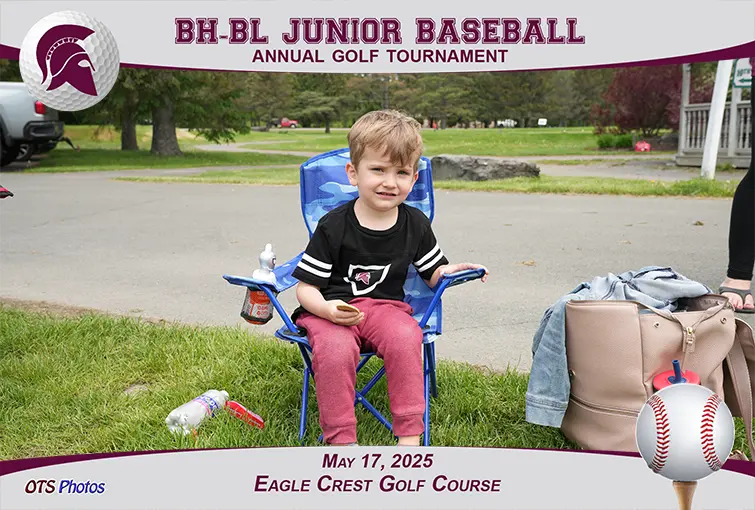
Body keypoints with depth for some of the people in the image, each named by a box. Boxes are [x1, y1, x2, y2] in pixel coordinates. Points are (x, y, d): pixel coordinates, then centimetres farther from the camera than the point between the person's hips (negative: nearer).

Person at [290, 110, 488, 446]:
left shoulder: (415, 224, 3)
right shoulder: (333, 226, -8)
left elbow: (432, 273, 15)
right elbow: (305, 287, -4)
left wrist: (452, 270, -8)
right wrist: (327, 309, -25)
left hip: (385, 306, 2)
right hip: (332, 308, -2)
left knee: (406, 337, -30)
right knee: (336, 349, -33)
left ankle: (410, 436, -19)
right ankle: (340, 440, -17)